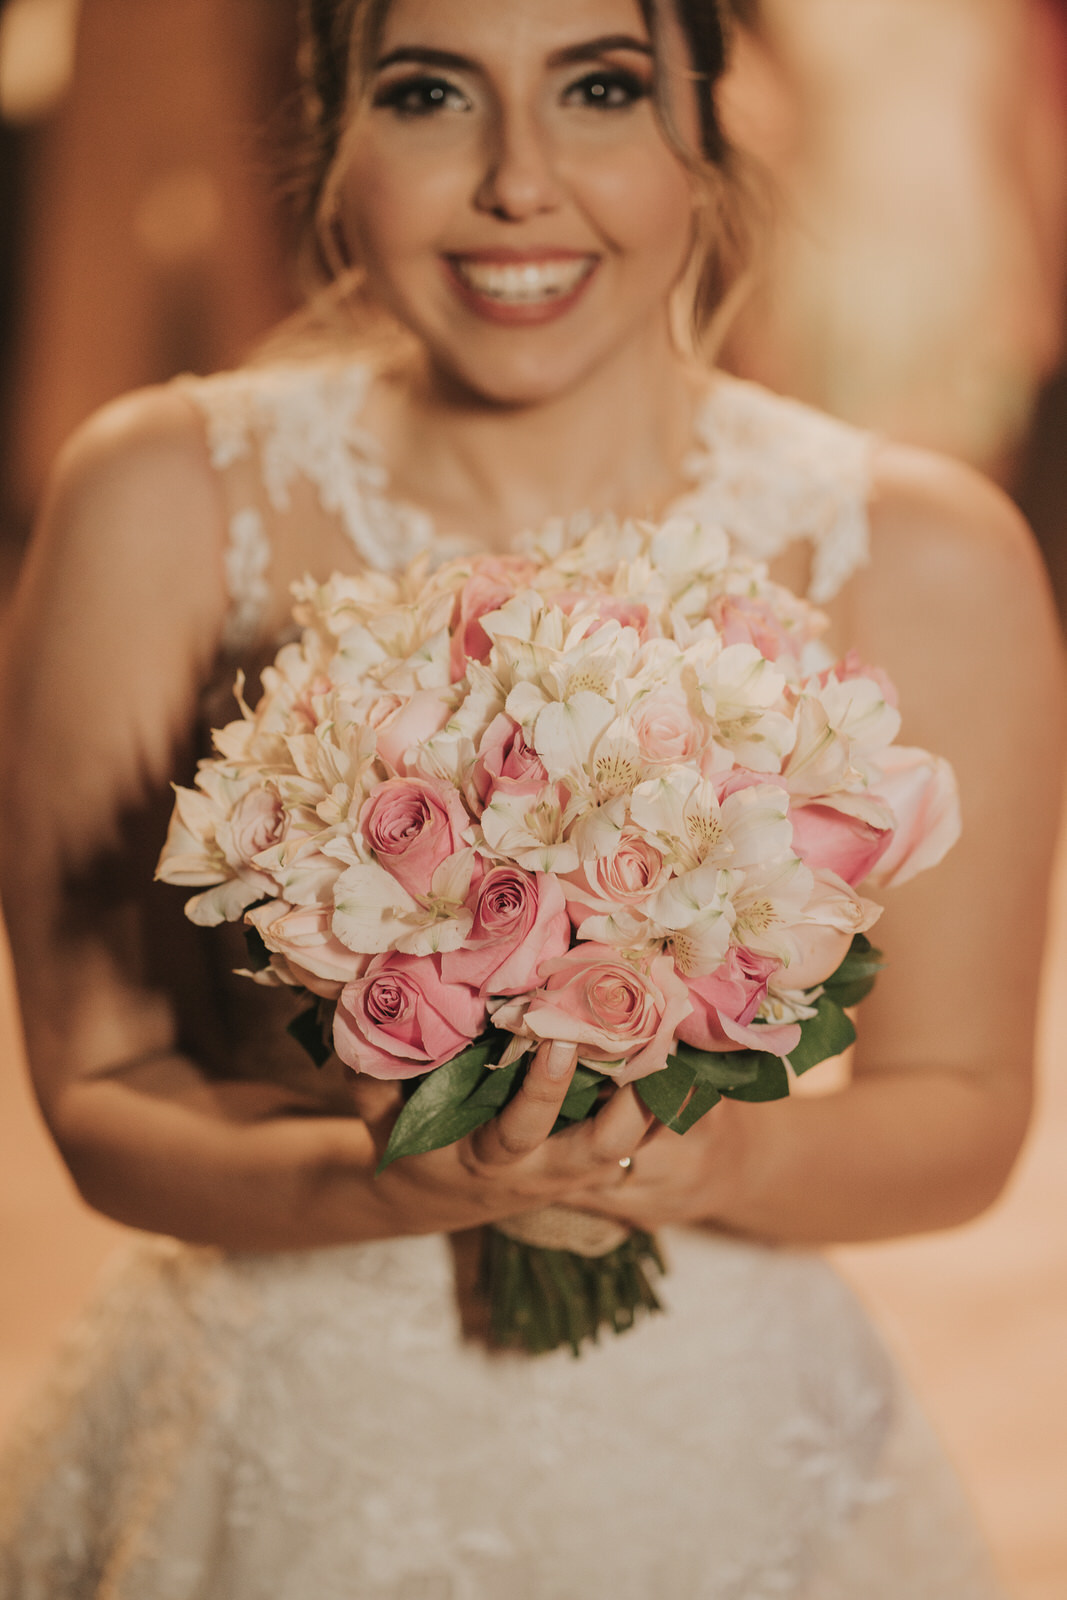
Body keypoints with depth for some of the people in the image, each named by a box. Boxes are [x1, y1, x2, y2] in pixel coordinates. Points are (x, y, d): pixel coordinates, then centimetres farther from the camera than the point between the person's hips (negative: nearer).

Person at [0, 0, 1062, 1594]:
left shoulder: (924, 562, -12)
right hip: (275, 1460, 0)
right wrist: (389, 1180, -26)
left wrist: (716, 1157, -21)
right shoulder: (164, 504, -13)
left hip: (717, 1467, 1)